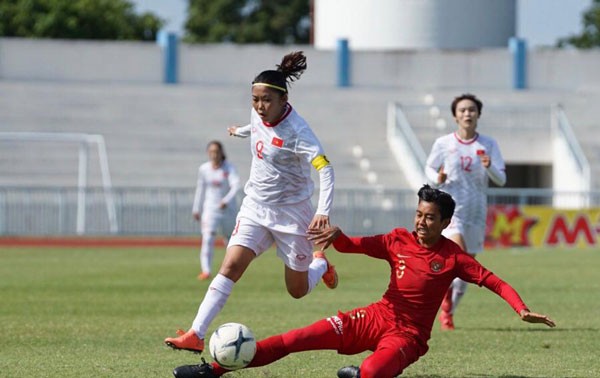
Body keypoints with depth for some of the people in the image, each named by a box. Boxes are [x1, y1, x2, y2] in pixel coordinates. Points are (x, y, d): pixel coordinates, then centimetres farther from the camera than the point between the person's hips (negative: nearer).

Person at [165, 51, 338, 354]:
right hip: (255, 207, 5)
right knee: (230, 266, -15)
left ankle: (321, 264, 44)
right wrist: (241, 131, 45)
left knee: (297, 291, 8)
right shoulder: (258, 114, -4)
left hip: (291, 213, -5)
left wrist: (323, 212, -47)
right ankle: (196, 335, -22)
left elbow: (324, 167, -33)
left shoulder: (296, 131, -24)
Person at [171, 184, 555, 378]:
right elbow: (352, 245, -3)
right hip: (376, 317, 4)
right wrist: (335, 235, -26)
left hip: (408, 336, -3)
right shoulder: (399, 240, 2)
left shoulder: (453, 257, -8)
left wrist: (523, 310, -27)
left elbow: (494, 281, -13)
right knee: (295, 339, -10)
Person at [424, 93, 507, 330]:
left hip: (476, 212, 3)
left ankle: (447, 312, 25)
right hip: (449, 207, -3)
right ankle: (446, 291, -5)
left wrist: (489, 167, -20)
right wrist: (437, 179, -10)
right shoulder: (443, 144, 1)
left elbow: (501, 180, 1)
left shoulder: (488, 145, 4)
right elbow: (429, 168, 13)